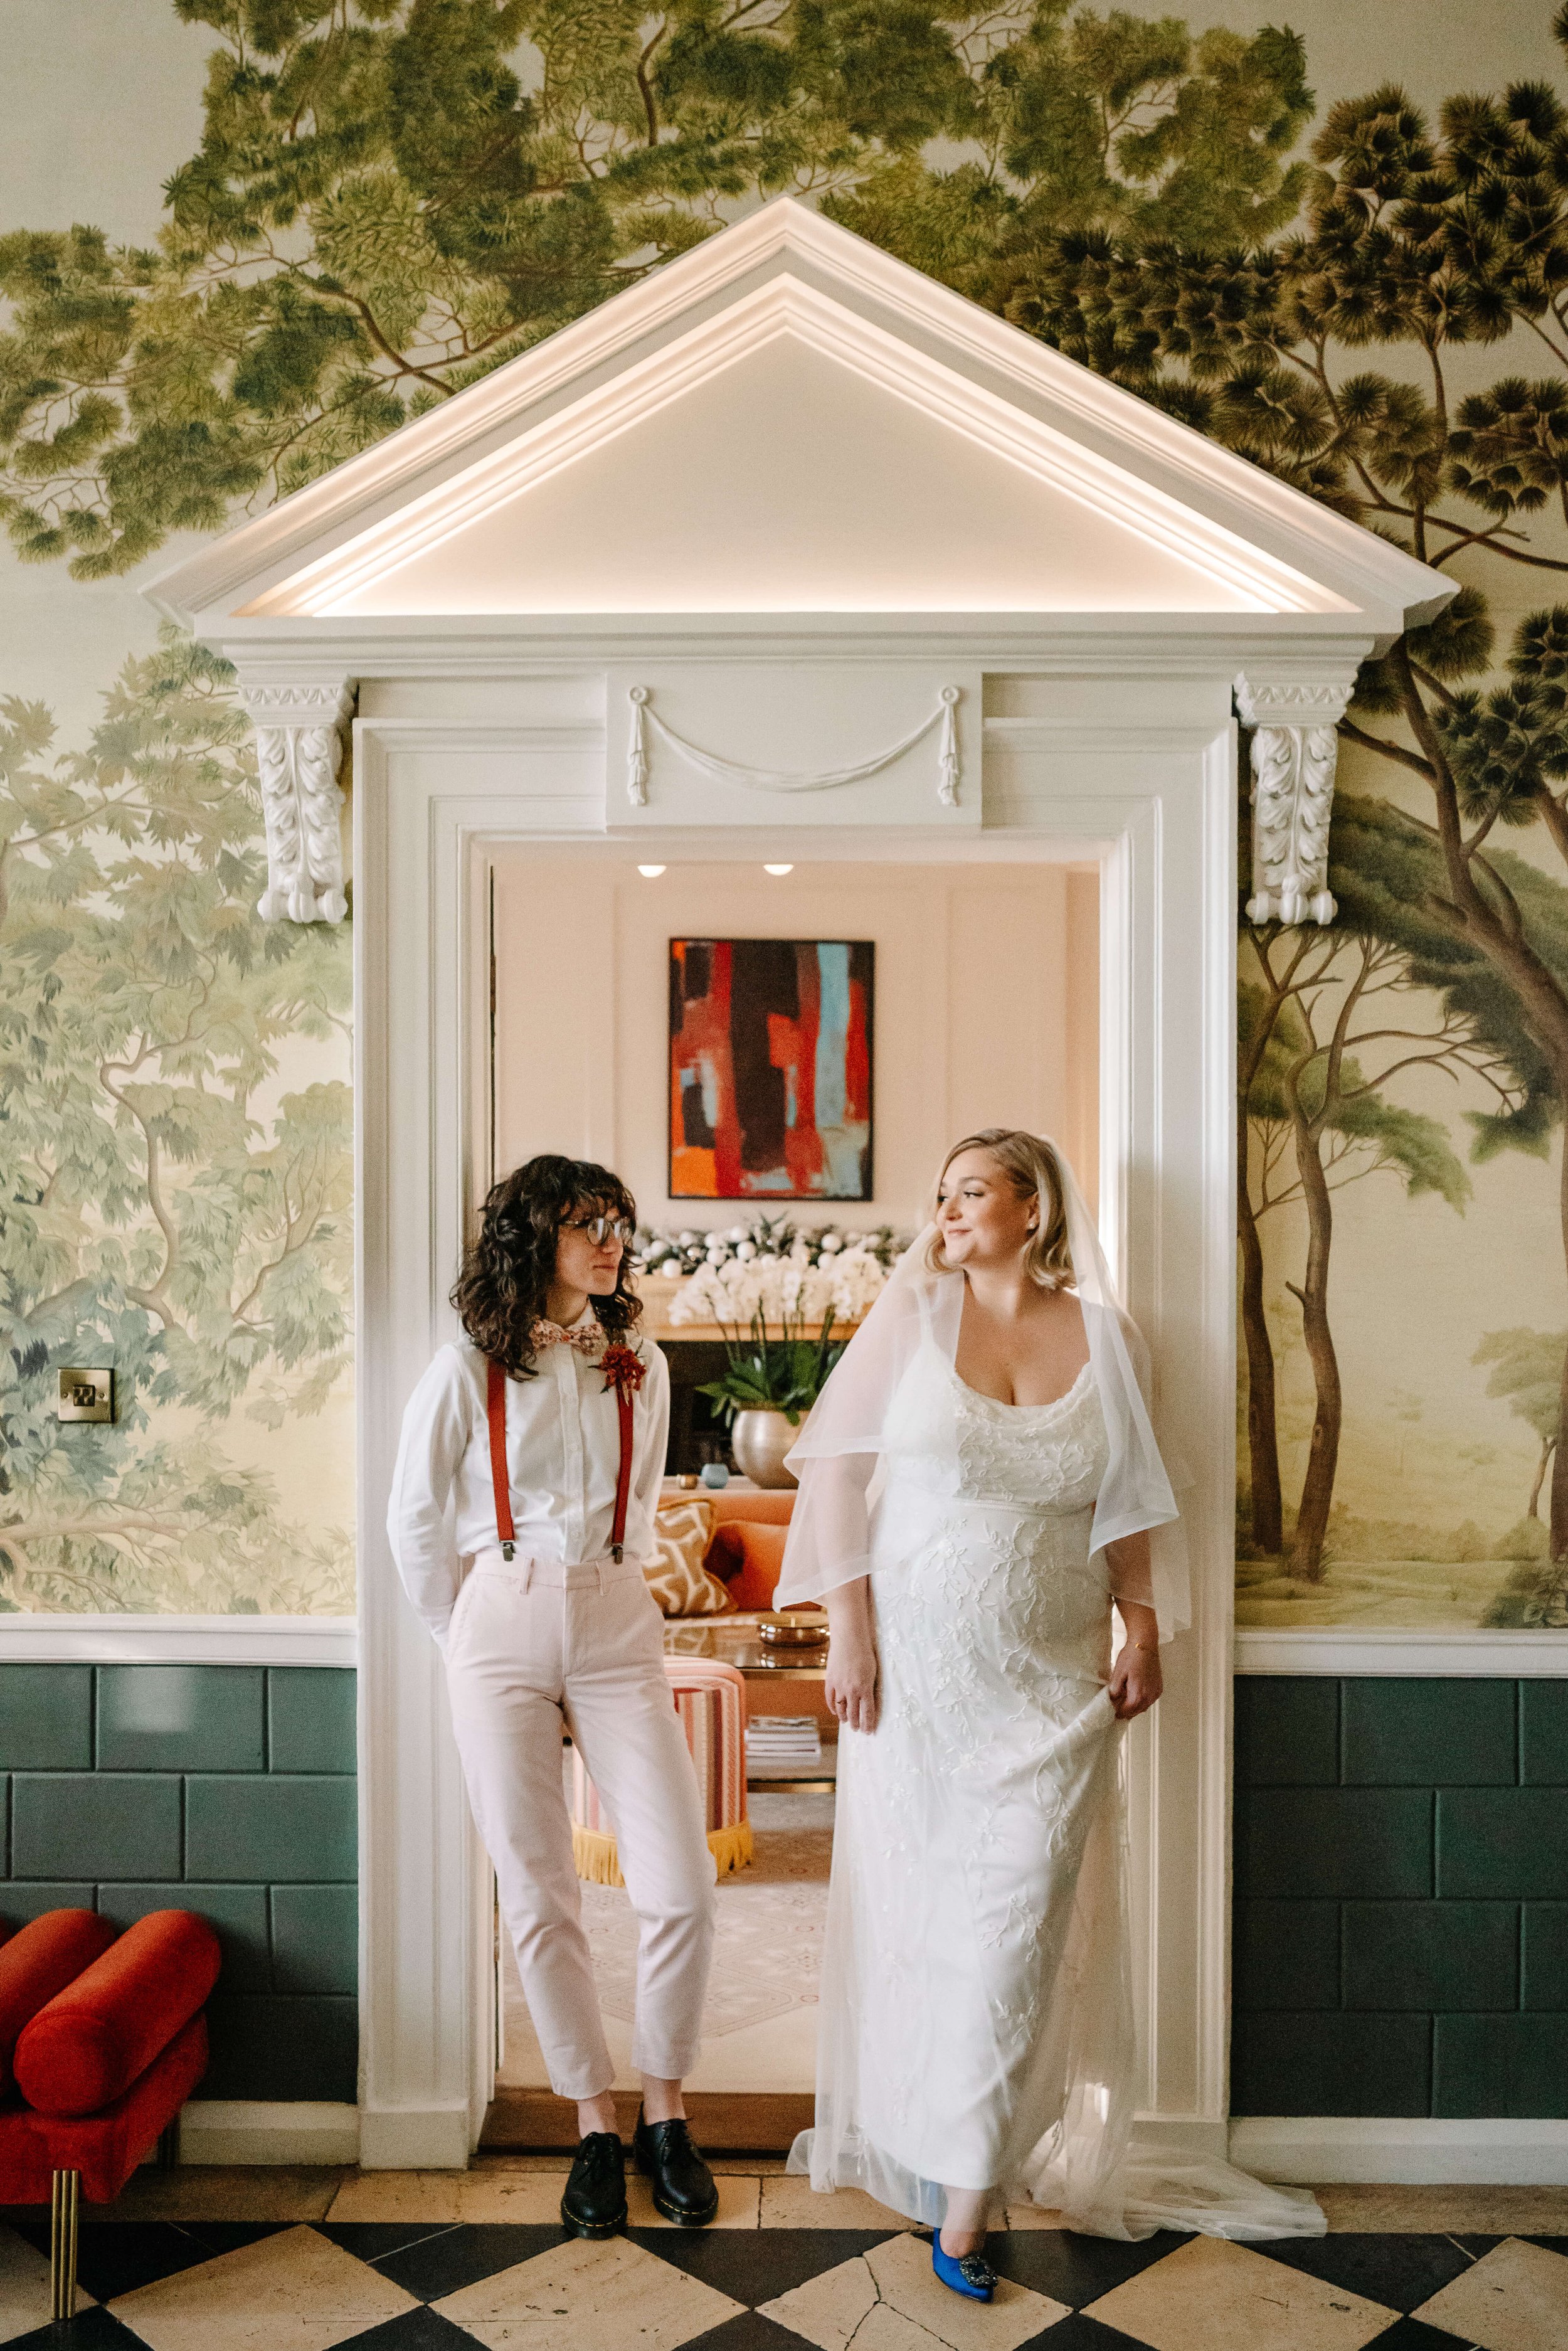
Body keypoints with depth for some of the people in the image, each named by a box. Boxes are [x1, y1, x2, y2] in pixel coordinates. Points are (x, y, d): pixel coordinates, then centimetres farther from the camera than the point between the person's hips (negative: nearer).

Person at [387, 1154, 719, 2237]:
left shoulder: (640, 1369, 6)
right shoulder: (467, 1374, -3)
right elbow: (416, 1522, 6)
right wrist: (471, 1636, 9)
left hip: (617, 1629, 2)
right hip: (502, 1631, -2)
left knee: (682, 1889, -4)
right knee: (540, 1901, 3)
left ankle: (665, 2113, 18)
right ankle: (595, 2127, 21)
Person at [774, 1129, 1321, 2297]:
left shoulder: (1106, 1338, 2)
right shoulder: (912, 1315, -2)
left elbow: (1132, 1504, 11)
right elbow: (841, 1471, -4)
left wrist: (1144, 1631, 3)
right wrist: (849, 1630, -8)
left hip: (1050, 1679, 1)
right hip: (916, 1664, 0)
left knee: (1015, 1926, 0)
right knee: (914, 1903, 11)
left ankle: (967, 2199, 12)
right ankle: (919, 2147, 34)